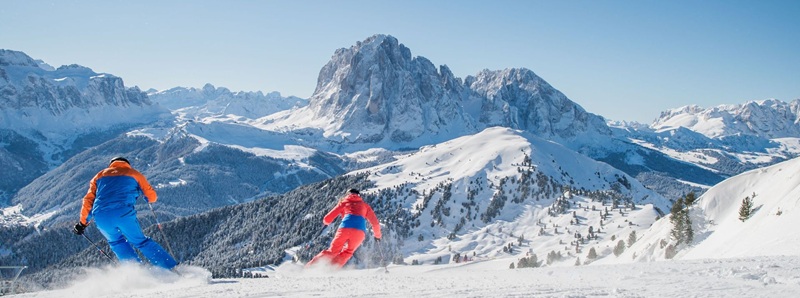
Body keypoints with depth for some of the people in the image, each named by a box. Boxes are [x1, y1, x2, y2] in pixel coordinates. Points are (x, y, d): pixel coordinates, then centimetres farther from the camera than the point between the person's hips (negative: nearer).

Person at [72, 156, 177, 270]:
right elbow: (152, 197, 19)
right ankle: (171, 268, 7)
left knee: (117, 242, 26)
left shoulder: (99, 175, 29)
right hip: (124, 214, -1)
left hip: (101, 217, 2)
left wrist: (82, 222, 27)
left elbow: (88, 201, 19)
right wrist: (148, 199, 42)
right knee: (141, 242, 14)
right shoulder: (134, 173, 24)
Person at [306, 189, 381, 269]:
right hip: (360, 231, 1)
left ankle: (311, 265, -1)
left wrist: (326, 222, 44)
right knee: (347, 253, 18)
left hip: (345, 228, -1)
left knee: (333, 251, 12)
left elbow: (327, 219, 21)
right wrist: (377, 235, 41)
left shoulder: (344, 202, 26)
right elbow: (375, 222, 24)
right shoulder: (365, 205, 31)